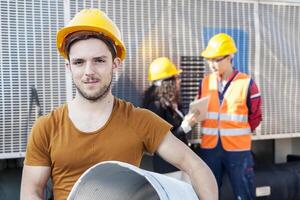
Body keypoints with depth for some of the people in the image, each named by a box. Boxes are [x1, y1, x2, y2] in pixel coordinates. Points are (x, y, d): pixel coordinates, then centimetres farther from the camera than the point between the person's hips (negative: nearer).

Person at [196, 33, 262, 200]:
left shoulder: (246, 83, -7)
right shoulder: (205, 82, 5)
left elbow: (255, 117, 1)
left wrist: (238, 134, 5)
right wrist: (210, 131, 2)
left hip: (238, 149, -3)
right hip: (209, 148, 4)